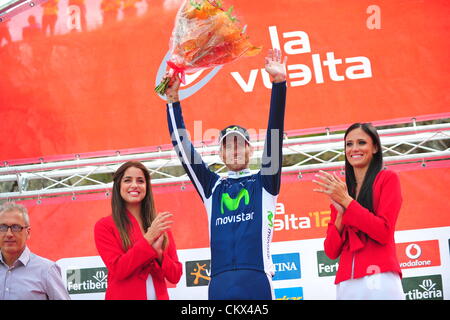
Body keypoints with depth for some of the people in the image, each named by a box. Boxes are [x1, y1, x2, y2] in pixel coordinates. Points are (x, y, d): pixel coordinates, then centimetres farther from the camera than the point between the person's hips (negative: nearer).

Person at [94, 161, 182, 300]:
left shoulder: (160, 226, 5)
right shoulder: (105, 226, -5)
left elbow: (175, 276, 3)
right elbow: (118, 270, -15)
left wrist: (159, 253, -15)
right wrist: (148, 238, -20)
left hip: (160, 296, 3)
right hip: (123, 296, -3)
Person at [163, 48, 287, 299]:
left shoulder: (264, 183, 12)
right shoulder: (213, 187, 19)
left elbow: (275, 134, 2)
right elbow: (183, 148, 16)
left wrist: (278, 83, -6)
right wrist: (173, 100, 10)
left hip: (256, 281, -2)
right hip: (219, 285, 2)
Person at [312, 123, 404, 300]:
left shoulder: (387, 178, 3)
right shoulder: (339, 191, 13)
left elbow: (384, 232, -8)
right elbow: (331, 251, 8)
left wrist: (346, 201, -8)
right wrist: (340, 212, -6)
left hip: (379, 279, -4)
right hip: (346, 284, 4)